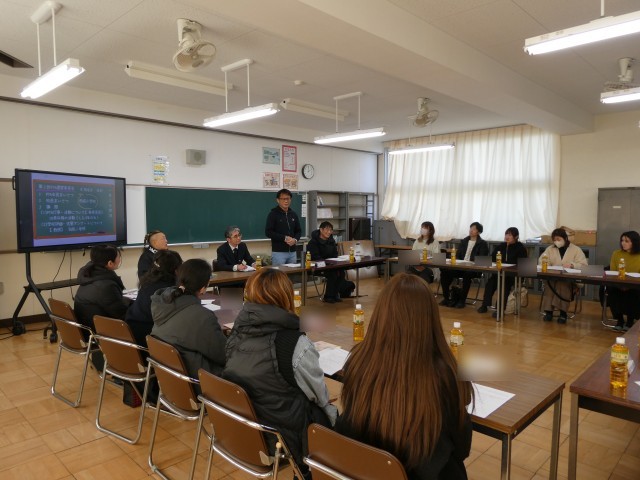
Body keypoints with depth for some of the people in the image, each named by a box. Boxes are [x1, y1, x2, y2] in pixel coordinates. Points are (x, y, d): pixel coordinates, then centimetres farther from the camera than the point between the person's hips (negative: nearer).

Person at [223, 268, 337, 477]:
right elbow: (320, 397, -10)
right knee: (333, 416, 18)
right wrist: (334, 415, 11)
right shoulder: (296, 344, -26)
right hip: (283, 439, -6)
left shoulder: (236, 334, -7)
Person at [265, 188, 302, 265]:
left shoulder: (293, 214, 12)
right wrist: (284, 238, -15)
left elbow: (299, 231, 16)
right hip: (278, 252, -5)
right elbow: (268, 232, -10)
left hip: (292, 252, 6)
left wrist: (295, 239, -6)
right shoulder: (273, 214, -4)